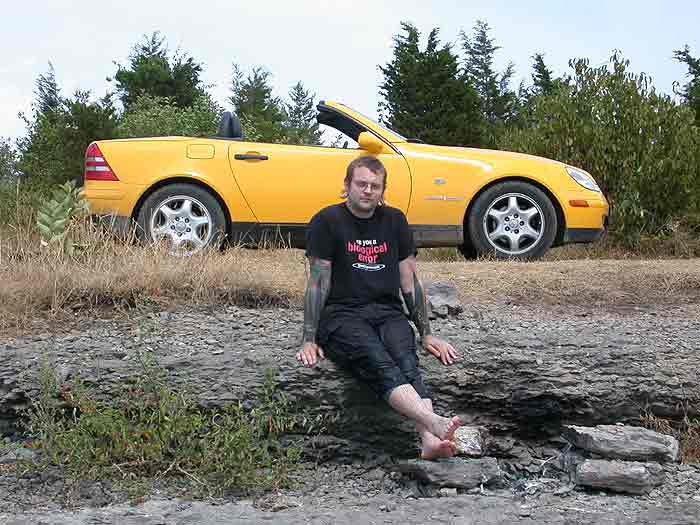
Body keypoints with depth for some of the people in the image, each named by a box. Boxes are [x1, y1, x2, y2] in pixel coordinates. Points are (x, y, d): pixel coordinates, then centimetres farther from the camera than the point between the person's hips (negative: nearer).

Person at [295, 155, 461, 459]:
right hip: (342, 315, -3)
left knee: (406, 360, -30)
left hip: (388, 312, 3)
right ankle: (434, 423, -56)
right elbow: (318, 282, -1)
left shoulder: (394, 220, 16)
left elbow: (410, 281, 17)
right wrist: (309, 340, -6)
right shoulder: (328, 221, 3)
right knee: (378, 362, -34)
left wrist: (426, 334, 14)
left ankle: (430, 440, -52)